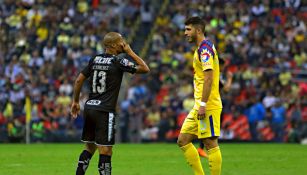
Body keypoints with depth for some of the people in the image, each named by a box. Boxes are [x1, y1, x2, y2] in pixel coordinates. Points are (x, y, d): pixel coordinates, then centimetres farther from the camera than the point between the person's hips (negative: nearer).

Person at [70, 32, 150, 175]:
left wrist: (75, 101, 22)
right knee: (105, 150, -5)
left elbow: (79, 80, 12)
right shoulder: (118, 61, -8)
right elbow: (145, 69, -3)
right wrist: (130, 52, 4)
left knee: (90, 147, 16)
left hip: (89, 108, 7)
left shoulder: (95, 60, 10)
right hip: (105, 111, -7)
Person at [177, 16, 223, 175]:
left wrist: (203, 105, -23)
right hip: (200, 106, 10)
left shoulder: (205, 48, -12)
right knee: (183, 140, 9)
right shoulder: (201, 48, 19)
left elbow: (209, 78, -20)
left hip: (208, 106, -10)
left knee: (210, 144, -7)